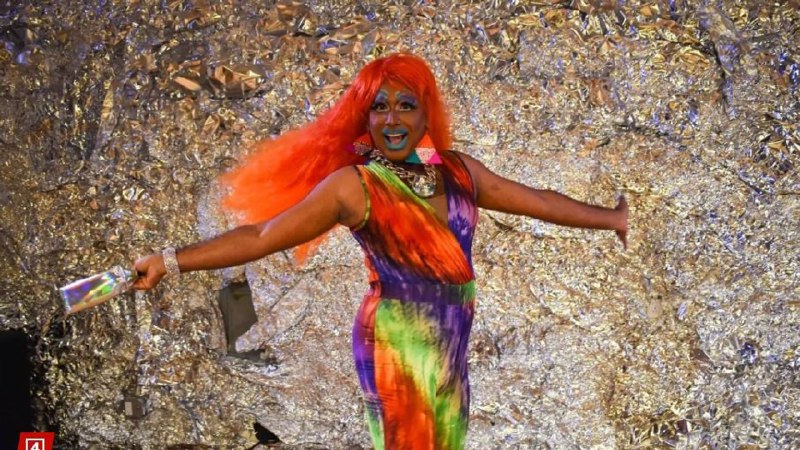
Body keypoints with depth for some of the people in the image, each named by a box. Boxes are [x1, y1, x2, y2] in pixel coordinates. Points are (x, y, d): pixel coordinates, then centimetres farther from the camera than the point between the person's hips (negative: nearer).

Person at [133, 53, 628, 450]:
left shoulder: (458, 170, 4)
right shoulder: (353, 185, -11)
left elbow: (536, 199, 15)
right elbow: (262, 235, -13)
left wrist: (609, 218, 23)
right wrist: (170, 261, -18)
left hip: (451, 346, 6)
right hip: (397, 346, -5)